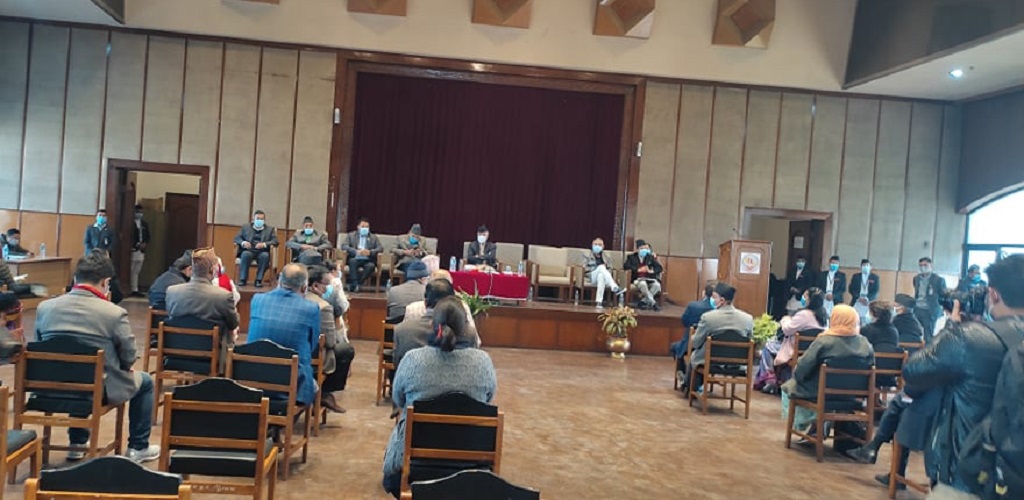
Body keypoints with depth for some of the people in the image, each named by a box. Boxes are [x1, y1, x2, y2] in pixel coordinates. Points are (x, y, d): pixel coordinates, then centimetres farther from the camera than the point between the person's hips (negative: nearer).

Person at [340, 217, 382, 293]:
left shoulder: (373, 237, 19)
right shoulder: (350, 235, 15)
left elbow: (380, 248, 6)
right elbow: (344, 246, -1)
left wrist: (370, 252, -16)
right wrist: (356, 251, -19)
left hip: (368, 260, 1)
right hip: (355, 259, 0)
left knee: (371, 266, -33)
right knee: (352, 261, -35)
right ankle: (355, 284, -33)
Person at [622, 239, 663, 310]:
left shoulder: (650, 257, 13)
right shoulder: (631, 257, 8)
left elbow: (659, 267, 7)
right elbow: (626, 266, -9)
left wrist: (652, 271, -15)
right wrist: (638, 269, -19)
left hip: (649, 279, 3)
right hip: (637, 279, -3)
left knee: (657, 285, -28)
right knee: (643, 283, -37)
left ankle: (643, 301, -17)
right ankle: (653, 303, -27)